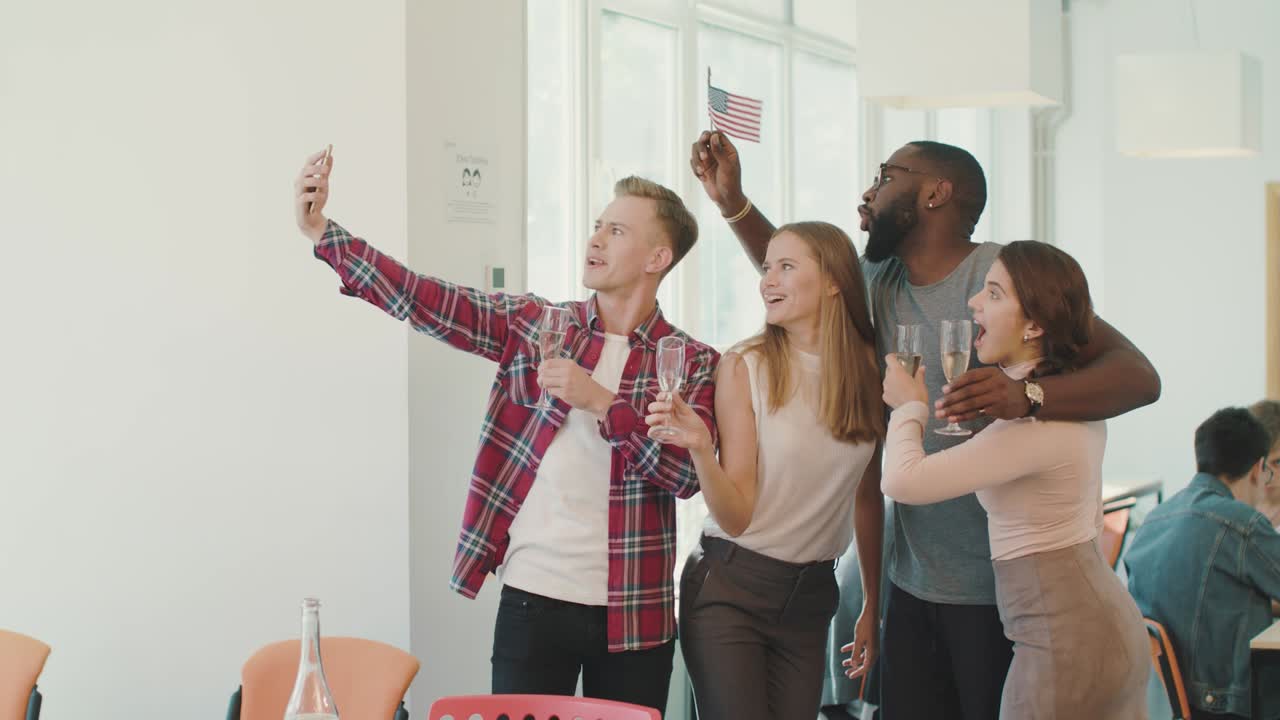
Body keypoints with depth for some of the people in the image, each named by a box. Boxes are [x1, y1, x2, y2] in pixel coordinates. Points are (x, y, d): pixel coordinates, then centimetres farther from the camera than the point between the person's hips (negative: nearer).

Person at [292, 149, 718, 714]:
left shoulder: (692, 364, 1)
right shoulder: (532, 323, 5)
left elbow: (688, 473, -12)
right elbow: (424, 301, -3)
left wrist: (601, 401, -20)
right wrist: (322, 232, -12)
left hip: (634, 613, 0)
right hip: (533, 600, 0)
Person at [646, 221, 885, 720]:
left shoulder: (869, 371, 0)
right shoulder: (745, 366, -9)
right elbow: (736, 517, -12)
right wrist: (700, 450, -29)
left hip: (811, 596, 3)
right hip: (730, 589, -3)